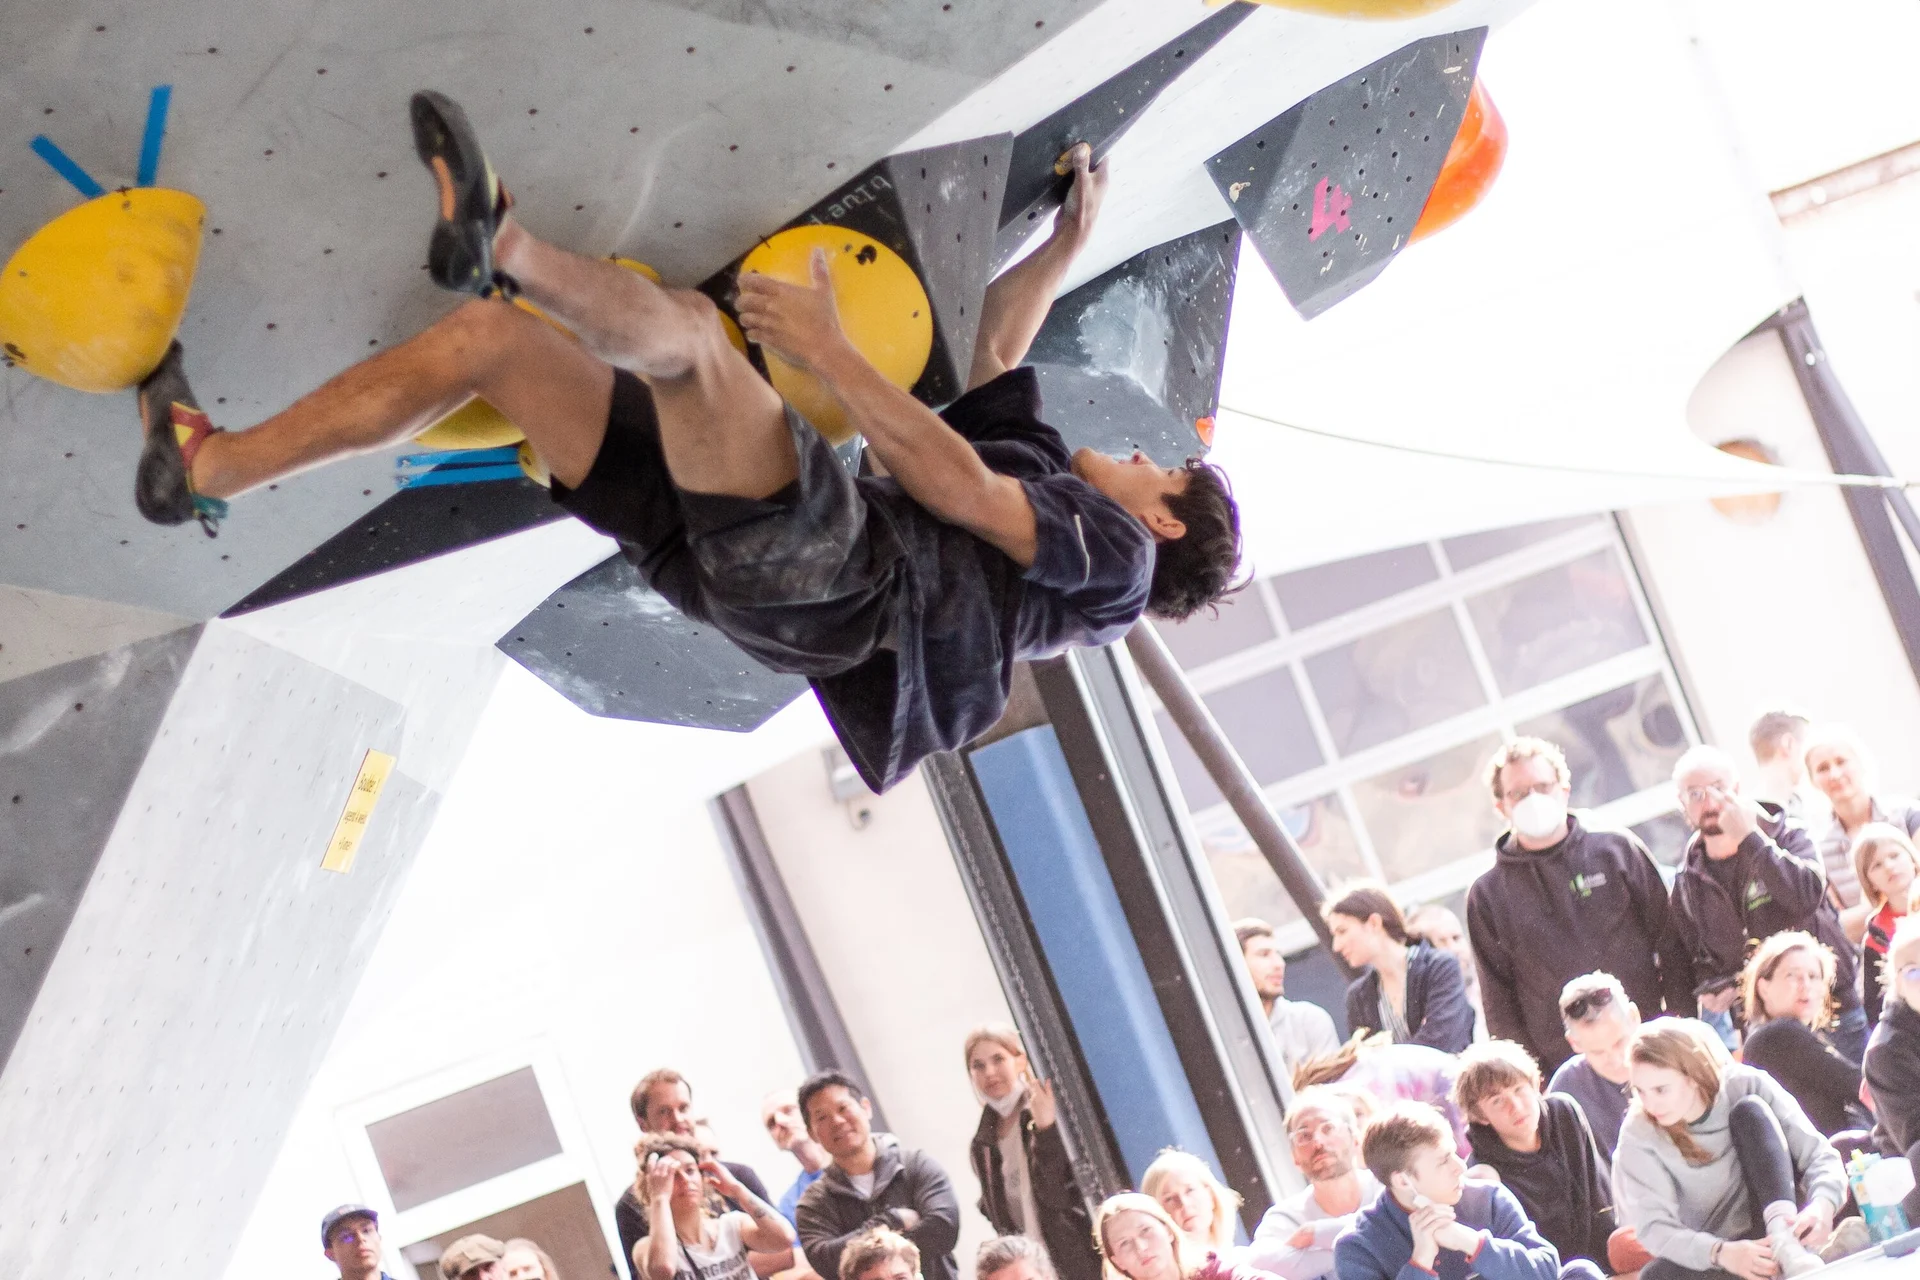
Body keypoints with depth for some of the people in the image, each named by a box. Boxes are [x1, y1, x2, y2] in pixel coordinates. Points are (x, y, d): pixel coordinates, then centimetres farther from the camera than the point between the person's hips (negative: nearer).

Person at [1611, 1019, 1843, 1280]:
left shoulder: (1745, 1086, -11)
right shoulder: (1639, 1135, -12)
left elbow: (1819, 1155, -14)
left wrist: (1822, 1207, -36)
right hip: (1712, 1254, 0)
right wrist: (1721, 1253, -36)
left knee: (1750, 1111, -19)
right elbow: (1654, 1227, -18)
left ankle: (1787, 1246, -31)